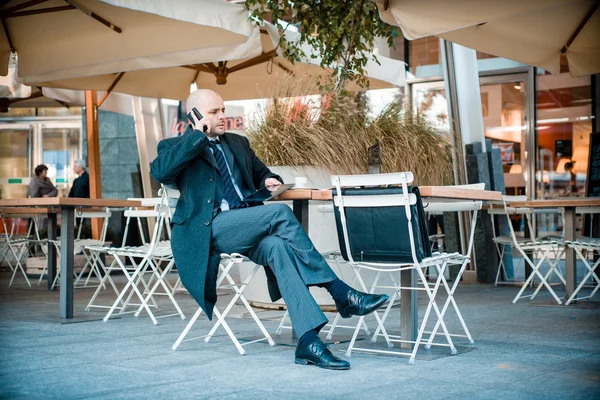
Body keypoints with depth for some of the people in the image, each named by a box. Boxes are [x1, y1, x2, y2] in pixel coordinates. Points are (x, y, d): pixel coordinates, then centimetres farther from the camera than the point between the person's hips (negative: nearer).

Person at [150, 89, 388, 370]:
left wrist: (268, 180, 8)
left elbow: (260, 172, 34)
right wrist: (197, 135, -11)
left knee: (276, 246, -32)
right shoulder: (175, 146, 7)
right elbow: (159, 171, -15)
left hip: (247, 227, 5)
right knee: (281, 214, -29)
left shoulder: (238, 143, 25)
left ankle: (308, 341, -40)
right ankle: (341, 293, -26)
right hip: (209, 229, -5)